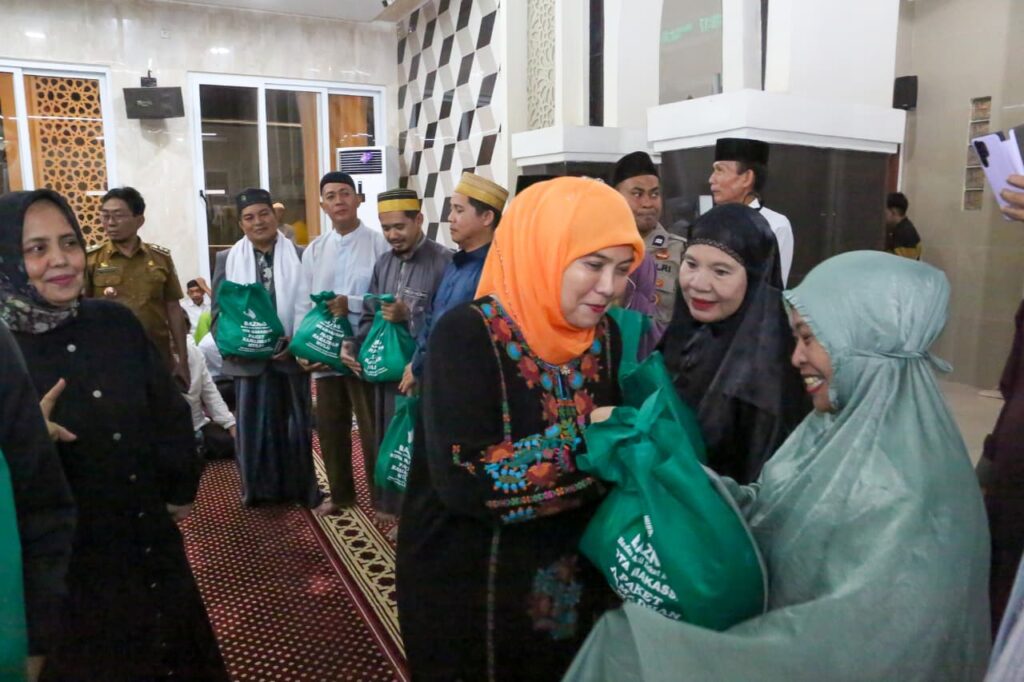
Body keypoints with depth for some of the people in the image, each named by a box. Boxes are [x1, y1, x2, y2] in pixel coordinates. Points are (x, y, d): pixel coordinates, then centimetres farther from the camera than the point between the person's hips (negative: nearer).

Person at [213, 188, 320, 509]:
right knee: (253, 426, 9)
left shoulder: (300, 256, 0)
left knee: (295, 425, 9)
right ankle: (259, 490, 23)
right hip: (248, 359, 1)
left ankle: (301, 489, 22)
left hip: (290, 356, -1)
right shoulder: (228, 260, 7)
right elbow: (218, 311, 6)